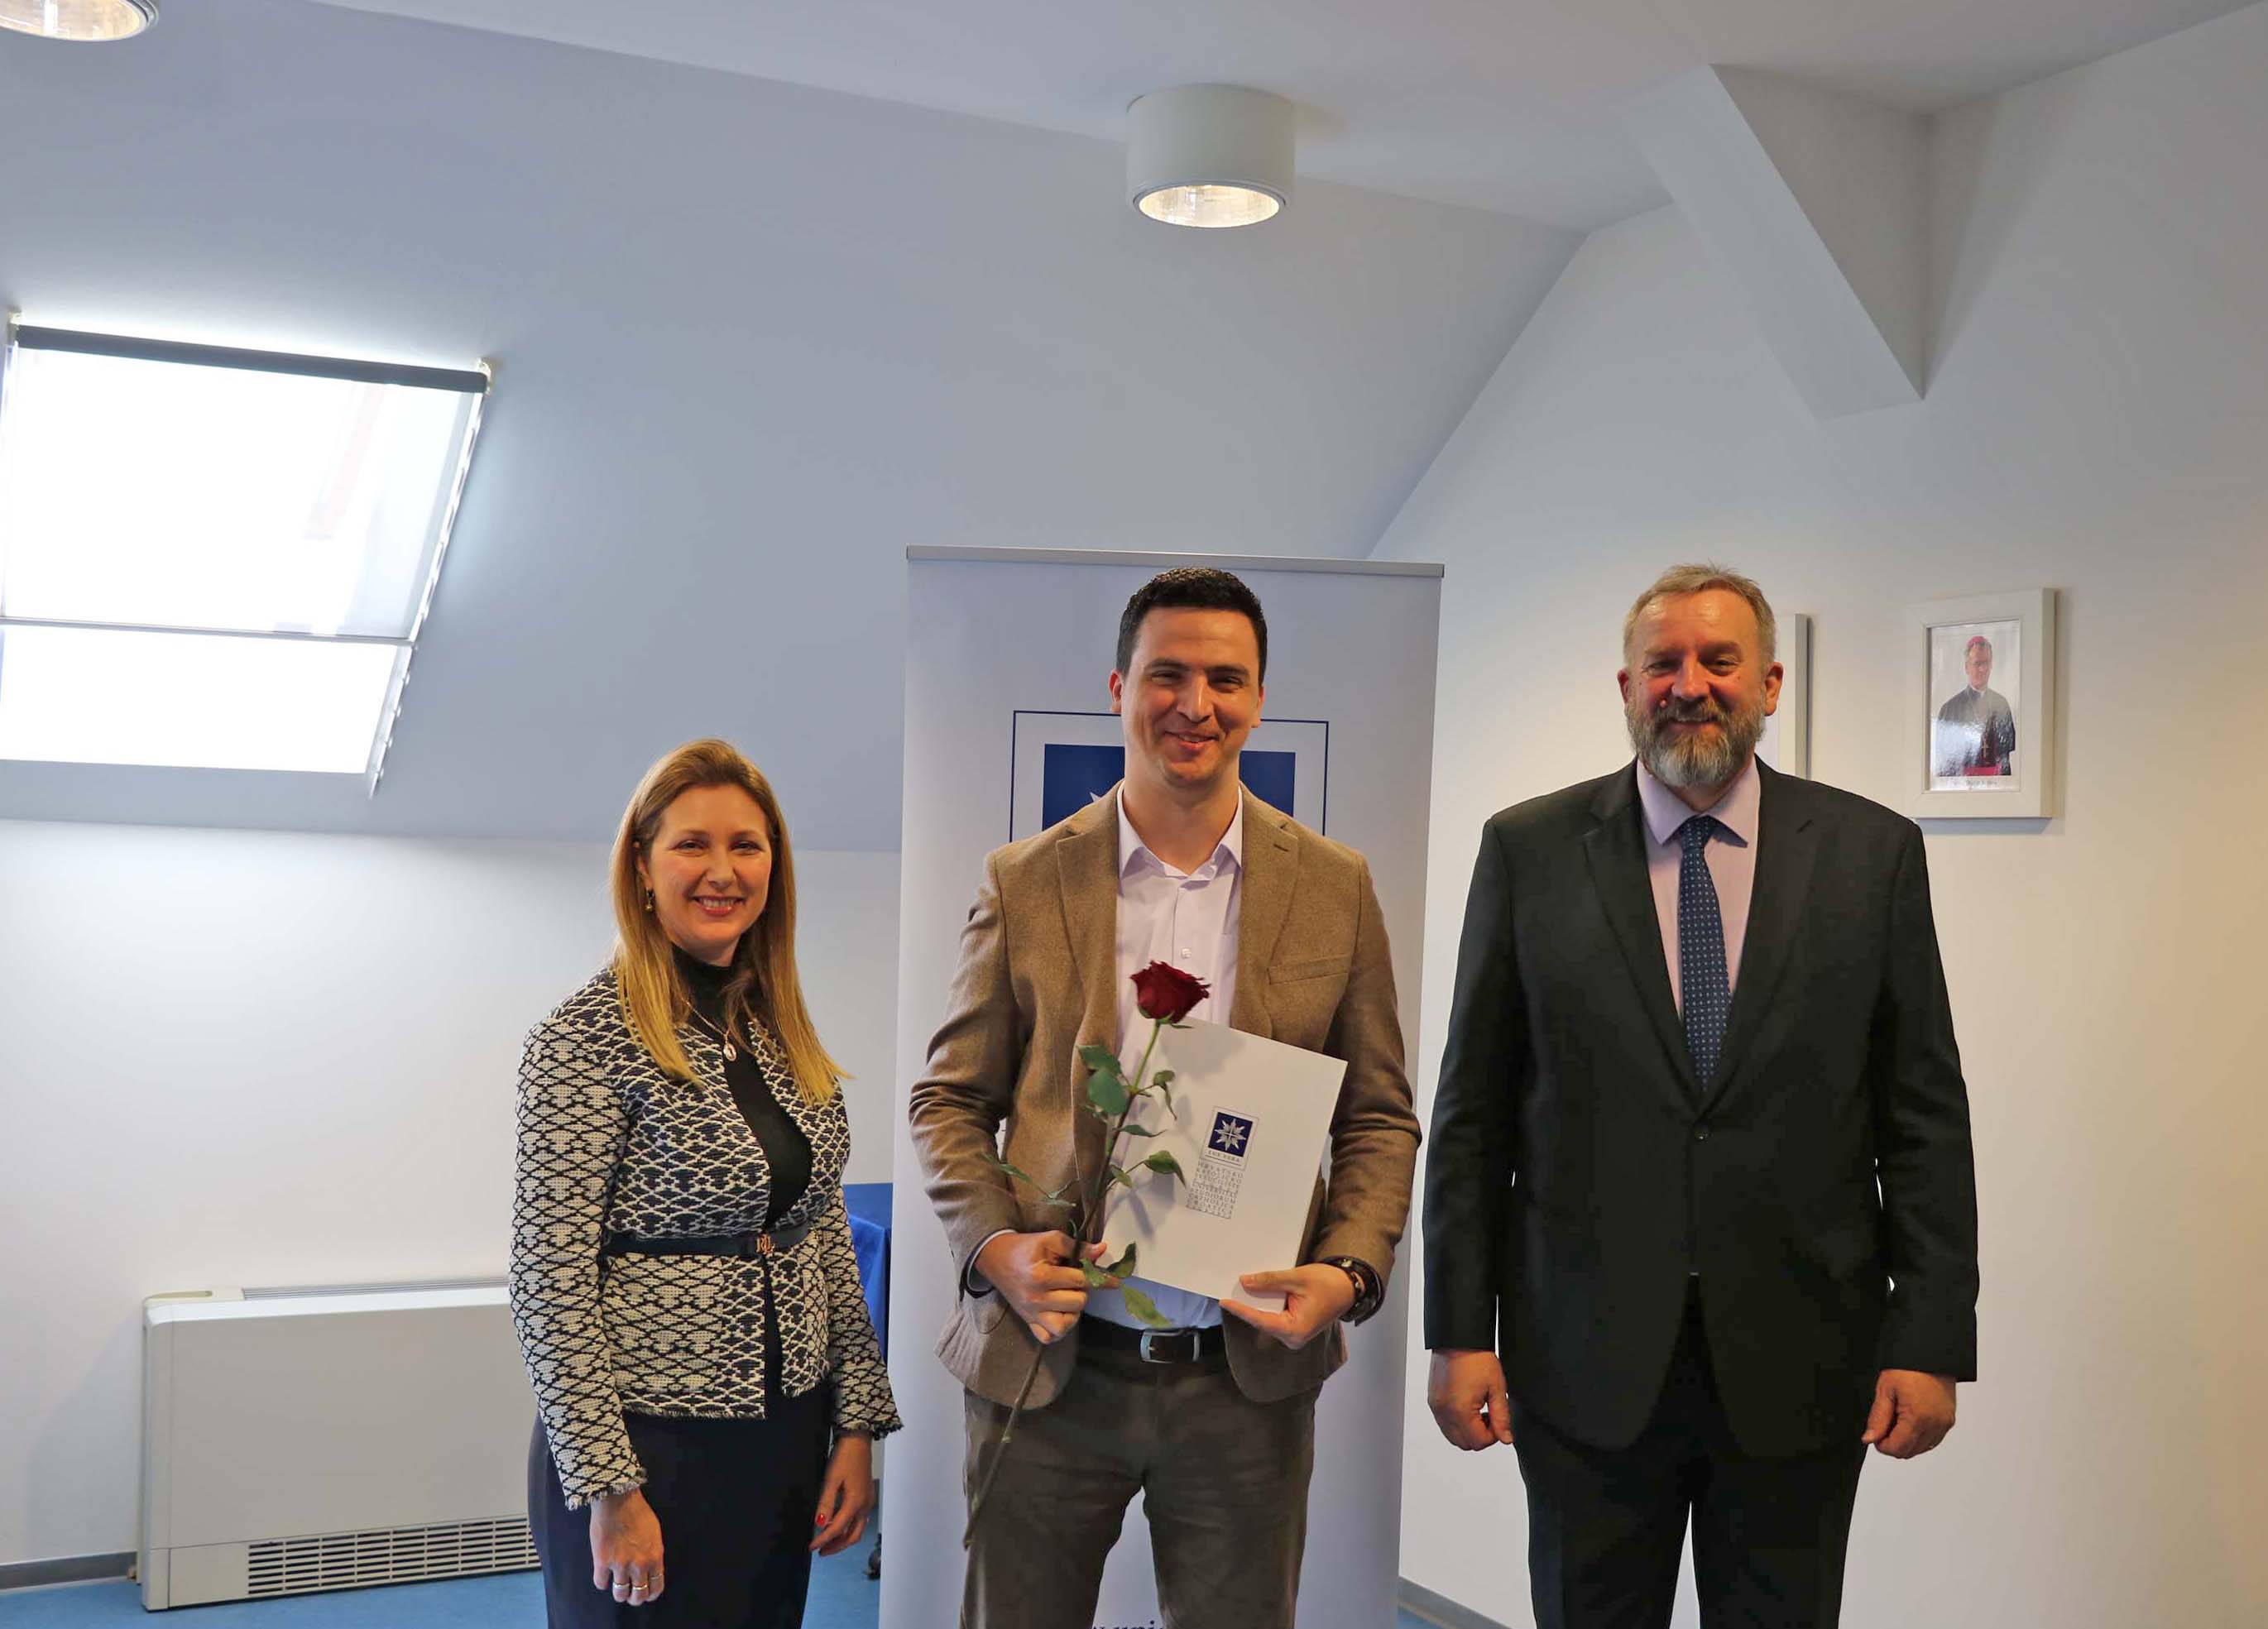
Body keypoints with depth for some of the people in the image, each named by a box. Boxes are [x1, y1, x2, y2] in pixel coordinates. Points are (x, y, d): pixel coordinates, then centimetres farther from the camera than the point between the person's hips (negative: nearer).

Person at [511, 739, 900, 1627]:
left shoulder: (783, 1028, 7)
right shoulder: (585, 1038, -13)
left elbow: (826, 1237, 10)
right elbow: (549, 1279, -16)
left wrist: (858, 1422, 6)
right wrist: (609, 1490, -17)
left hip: (788, 1440, 6)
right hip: (650, 1449, -6)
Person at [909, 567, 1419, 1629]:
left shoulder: (1334, 887, 2)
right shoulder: (1022, 883, 1)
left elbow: (1379, 1117, 6)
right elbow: (949, 1100, 5)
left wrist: (1348, 1272, -11)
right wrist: (995, 1246, -12)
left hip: (1249, 1372, 1)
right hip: (1047, 1363, 0)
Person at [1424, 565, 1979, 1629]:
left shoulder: (1874, 852, 2)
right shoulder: (1529, 850, 0)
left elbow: (1924, 1113, 2)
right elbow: (1472, 1110, 1)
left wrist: (1932, 1340, -2)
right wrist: (1459, 1329, -2)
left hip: (1800, 1368, 1)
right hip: (1587, 1361, 0)